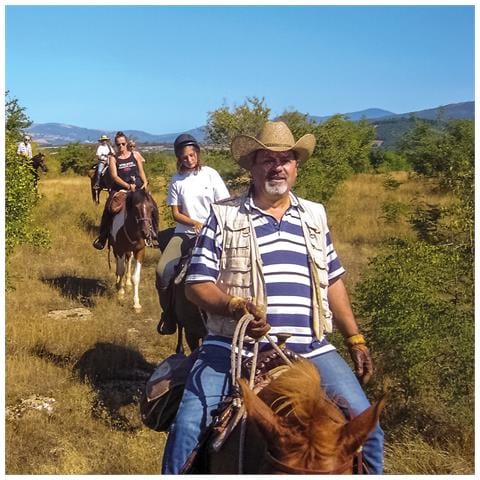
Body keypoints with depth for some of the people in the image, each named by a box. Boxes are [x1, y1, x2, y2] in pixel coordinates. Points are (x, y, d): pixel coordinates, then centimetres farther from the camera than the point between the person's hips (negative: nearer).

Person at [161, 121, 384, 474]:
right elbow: (197, 285, -1)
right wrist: (236, 307, -20)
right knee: (187, 428, -18)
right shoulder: (223, 216, 3)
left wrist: (355, 339, 15)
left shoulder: (315, 216, 15)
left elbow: (332, 282, 20)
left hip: (310, 350, 3)